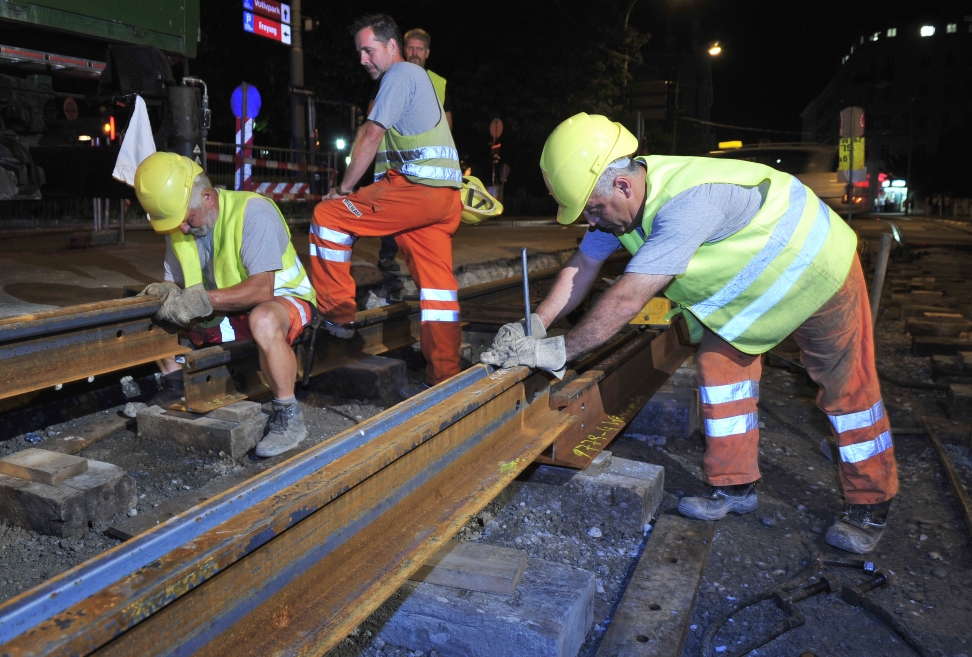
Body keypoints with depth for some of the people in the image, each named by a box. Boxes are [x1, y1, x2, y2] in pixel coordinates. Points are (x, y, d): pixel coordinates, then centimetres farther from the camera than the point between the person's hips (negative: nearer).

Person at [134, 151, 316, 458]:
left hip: (280, 297, -7)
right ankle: (177, 392, 9)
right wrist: (168, 293, -18)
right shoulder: (178, 227, -1)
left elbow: (261, 289, -31)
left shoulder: (253, 212, -24)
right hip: (225, 313, 8)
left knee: (264, 321, -41)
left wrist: (202, 300, -39)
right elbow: (176, 282, 7)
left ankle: (288, 415, -24)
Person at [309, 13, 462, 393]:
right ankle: (444, 380, 9)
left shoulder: (400, 74, 0)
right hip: (445, 196, 10)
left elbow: (371, 137, -8)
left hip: (415, 189, -10)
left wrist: (343, 188, -2)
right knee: (436, 282, 6)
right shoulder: (419, 78, 29)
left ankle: (336, 313, 1)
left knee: (328, 216, -5)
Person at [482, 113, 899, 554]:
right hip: (750, 282, 8)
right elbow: (583, 265, -13)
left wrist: (557, 352, -42)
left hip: (816, 272, -7)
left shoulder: (687, 203, -43)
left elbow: (627, 299, -46)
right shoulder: (618, 197, -16)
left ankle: (869, 507, 19)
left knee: (846, 388, 4)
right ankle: (734, 486, 13)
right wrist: (536, 324, -26)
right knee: (720, 366, 1)